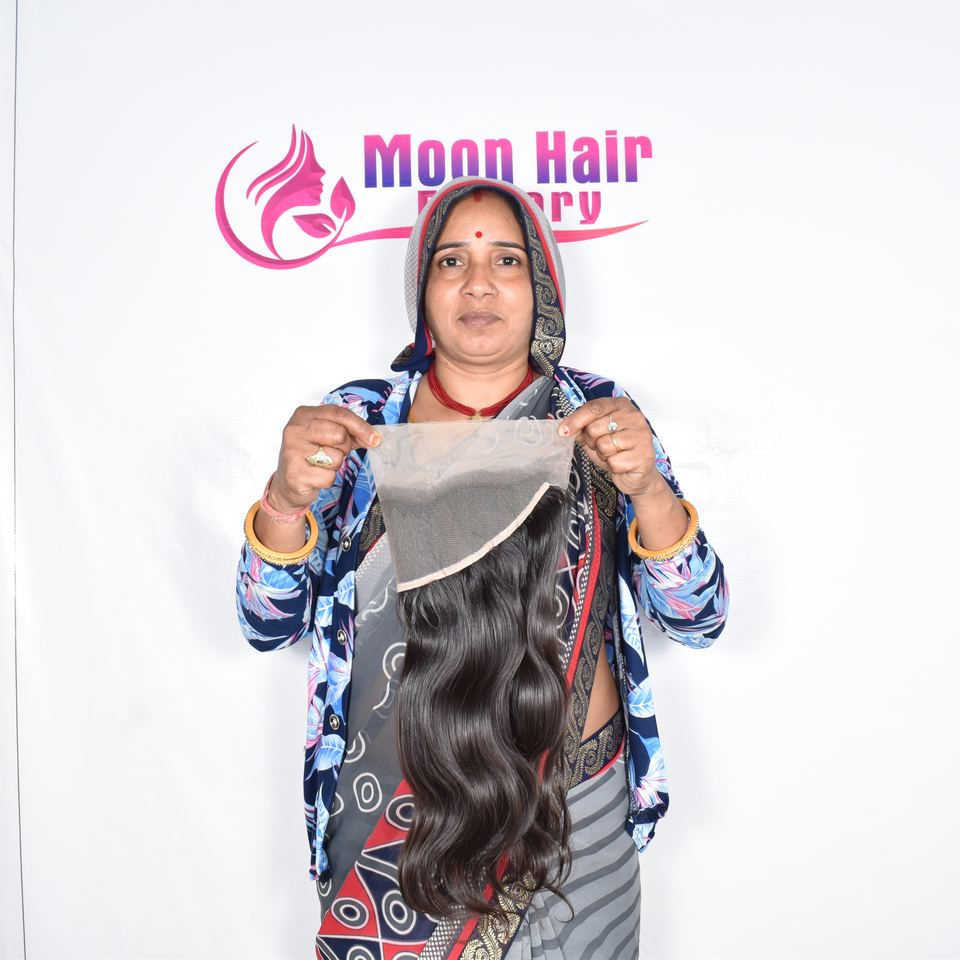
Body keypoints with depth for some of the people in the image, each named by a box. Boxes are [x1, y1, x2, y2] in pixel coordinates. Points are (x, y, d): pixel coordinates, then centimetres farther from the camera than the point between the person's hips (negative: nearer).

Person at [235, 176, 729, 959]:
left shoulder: (598, 418, -3)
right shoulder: (358, 422, -4)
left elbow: (698, 620, -8)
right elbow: (269, 626, -6)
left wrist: (647, 488, -26)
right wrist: (286, 499, -25)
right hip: (389, 815, 0)